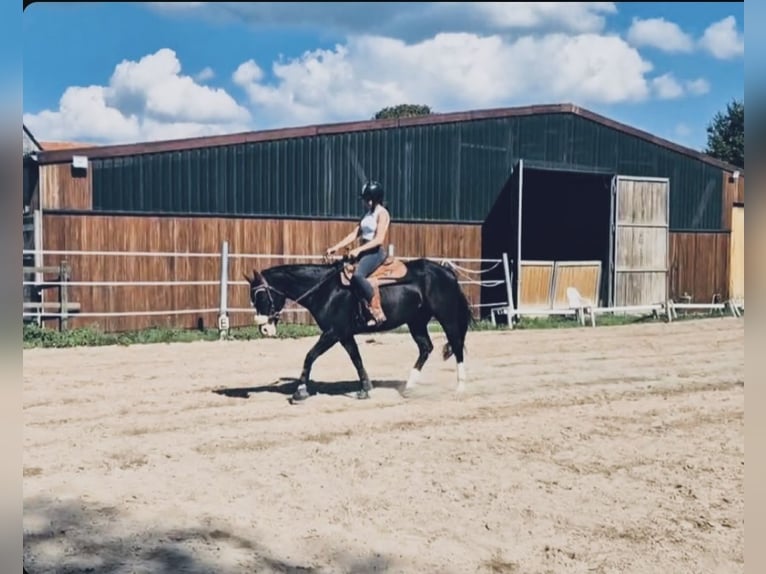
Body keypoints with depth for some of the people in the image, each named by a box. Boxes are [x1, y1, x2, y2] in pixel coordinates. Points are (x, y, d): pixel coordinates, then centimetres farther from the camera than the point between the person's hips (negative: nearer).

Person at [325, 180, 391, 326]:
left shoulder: (382, 213, -6)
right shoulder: (368, 214, 18)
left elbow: (379, 239, -18)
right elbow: (354, 235, 15)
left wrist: (358, 249, -26)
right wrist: (336, 247, 4)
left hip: (376, 252, -9)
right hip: (364, 252, 9)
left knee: (357, 275, -32)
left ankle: (377, 312, -28)